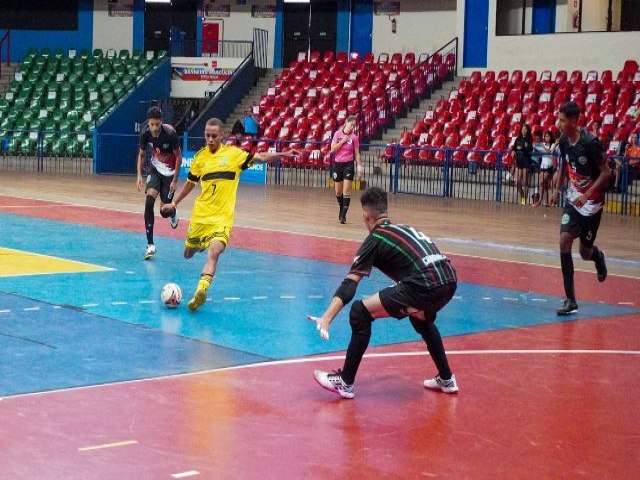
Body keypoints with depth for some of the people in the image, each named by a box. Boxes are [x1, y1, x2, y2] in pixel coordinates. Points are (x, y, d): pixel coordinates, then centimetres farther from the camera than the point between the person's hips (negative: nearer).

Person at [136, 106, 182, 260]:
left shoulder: (170, 133, -27)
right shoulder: (145, 134, -16)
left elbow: (179, 156, -14)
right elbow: (141, 155, 2)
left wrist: (175, 180, -13)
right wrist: (139, 176, -8)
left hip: (169, 172, -3)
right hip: (155, 169, 3)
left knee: (165, 210, -1)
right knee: (149, 201, -19)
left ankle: (173, 213, 42)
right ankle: (150, 244, -16)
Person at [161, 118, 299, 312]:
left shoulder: (233, 153, -2)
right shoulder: (200, 156, 6)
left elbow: (260, 157, -4)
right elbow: (190, 183, 18)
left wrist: (283, 154, -18)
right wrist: (173, 203, 18)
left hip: (222, 217, -4)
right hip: (200, 214, 4)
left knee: (213, 254, -24)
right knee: (188, 254, 15)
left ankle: (200, 290, -33)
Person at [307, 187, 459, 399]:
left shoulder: (374, 240, 7)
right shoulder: (405, 228, 27)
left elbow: (350, 284, -4)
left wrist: (326, 318, -11)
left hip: (425, 286, -8)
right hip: (449, 281, 8)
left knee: (361, 312, 1)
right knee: (422, 320, 38)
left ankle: (345, 382, 4)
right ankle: (446, 379, 41)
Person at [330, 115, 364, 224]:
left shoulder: (354, 137, -3)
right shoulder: (338, 134, 0)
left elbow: (357, 153, 1)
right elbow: (332, 149, -5)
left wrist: (359, 166, -5)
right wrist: (342, 141, -14)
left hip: (348, 165, -2)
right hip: (338, 164, 2)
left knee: (346, 190, -12)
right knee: (338, 192, 11)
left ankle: (343, 215, -13)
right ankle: (342, 209, 35)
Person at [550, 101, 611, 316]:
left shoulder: (590, 142, -22)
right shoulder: (564, 141, -2)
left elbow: (606, 173, -18)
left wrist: (587, 195, -24)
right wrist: (557, 190, 6)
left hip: (592, 202, -5)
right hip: (573, 200, 5)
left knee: (585, 252, 3)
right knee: (564, 241, -12)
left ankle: (598, 256, 45)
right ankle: (570, 300, -8)